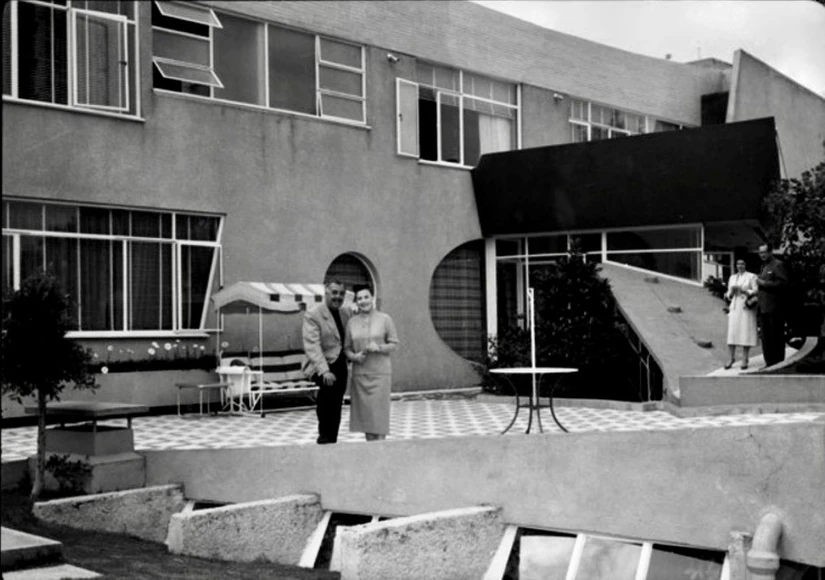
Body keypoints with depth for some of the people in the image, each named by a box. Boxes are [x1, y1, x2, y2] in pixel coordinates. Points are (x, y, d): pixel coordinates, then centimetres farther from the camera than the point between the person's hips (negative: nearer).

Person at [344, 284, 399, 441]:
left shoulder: (385, 319, -2)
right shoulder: (352, 322, 5)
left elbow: (394, 344, 1)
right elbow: (347, 347, 9)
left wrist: (379, 347, -17)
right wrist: (354, 356, -11)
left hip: (380, 373, -3)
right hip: (360, 374, 3)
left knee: (379, 412, -4)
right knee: (365, 413, 5)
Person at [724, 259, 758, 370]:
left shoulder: (751, 276, 5)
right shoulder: (732, 278, 18)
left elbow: (756, 291, -4)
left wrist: (744, 291, -16)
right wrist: (730, 293, -2)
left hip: (746, 307, -4)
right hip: (735, 307, 4)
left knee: (746, 333, -6)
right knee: (732, 333, -4)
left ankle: (745, 359, -2)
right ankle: (732, 358, 3)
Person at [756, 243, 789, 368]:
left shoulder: (778, 265, -6)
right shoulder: (763, 266, 21)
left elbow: (783, 283, -16)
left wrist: (764, 283, -16)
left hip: (774, 308, -8)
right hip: (763, 308, 8)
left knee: (776, 337, -4)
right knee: (766, 337, 9)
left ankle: (778, 363, 0)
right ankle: (769, 362, 14)